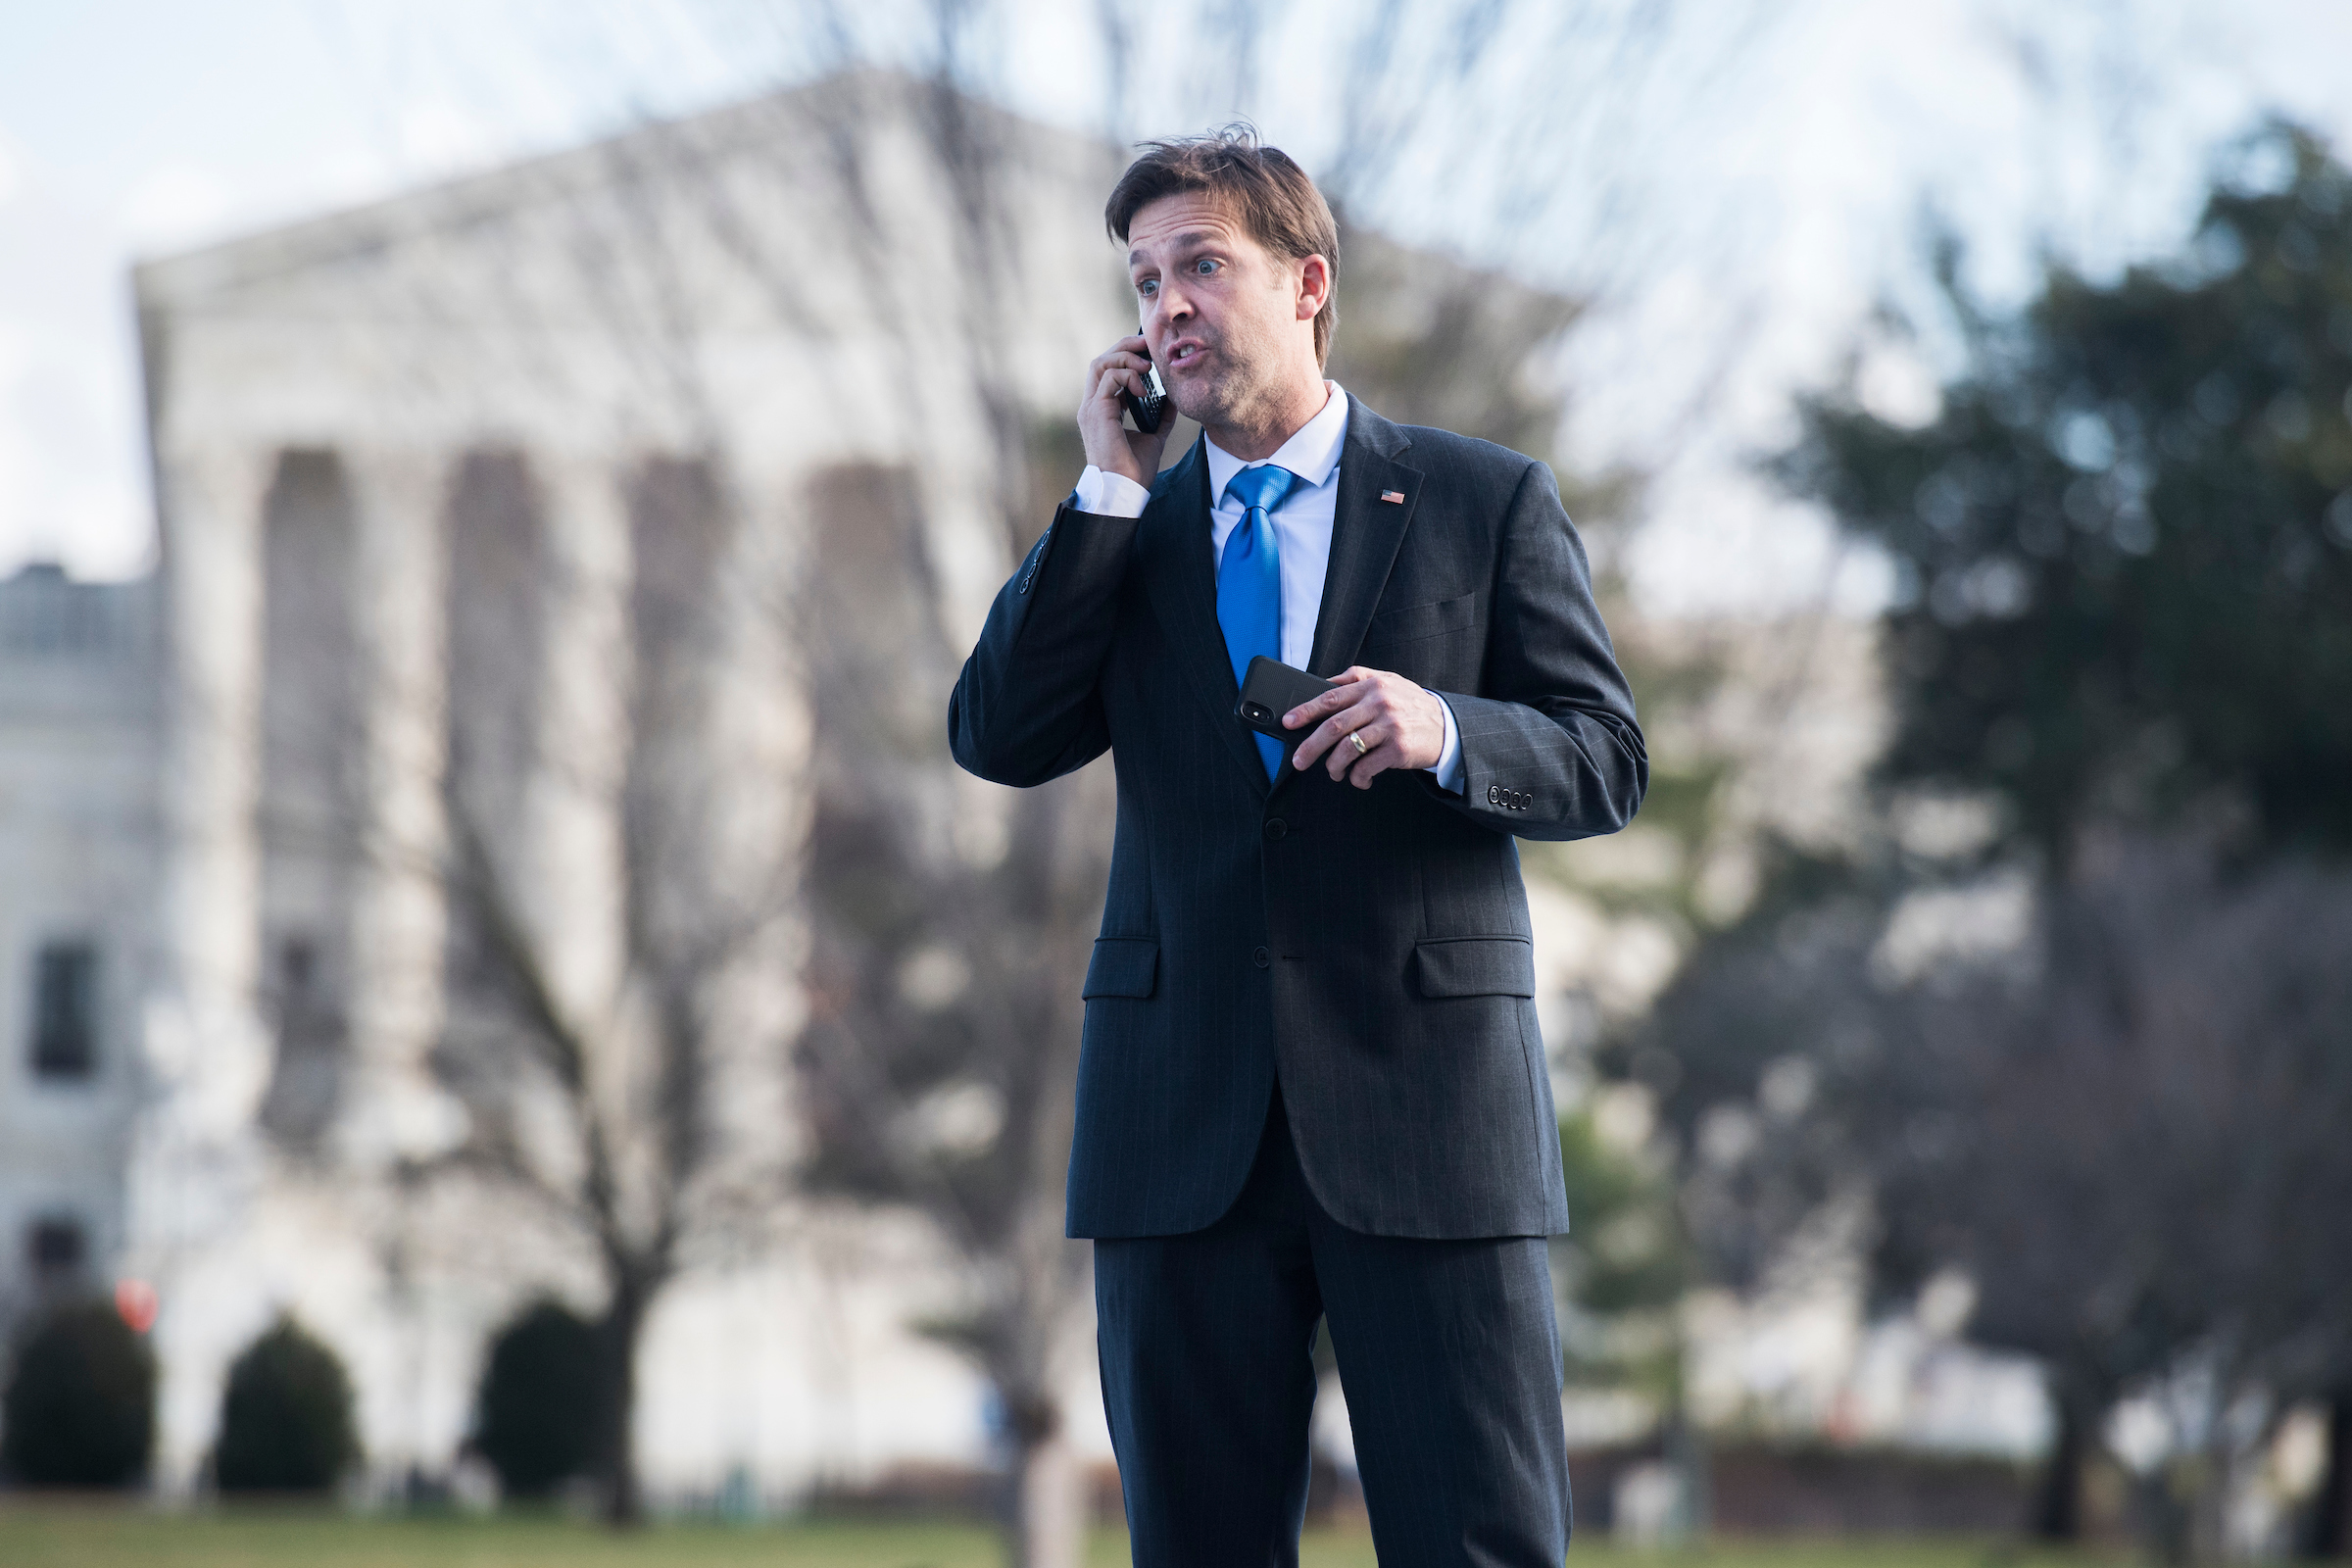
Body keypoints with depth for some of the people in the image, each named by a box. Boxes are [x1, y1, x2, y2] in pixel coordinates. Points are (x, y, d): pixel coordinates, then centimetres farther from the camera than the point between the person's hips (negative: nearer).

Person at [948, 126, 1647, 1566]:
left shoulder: (1488, 502, 7)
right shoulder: (1125, 536, 15)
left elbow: (1607, 761, 3)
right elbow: (997, 739, 0)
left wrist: (1445, 731, -18)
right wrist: (1113, 488, -2)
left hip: (1428, 1109, -3)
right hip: (1187, 1121, 3)